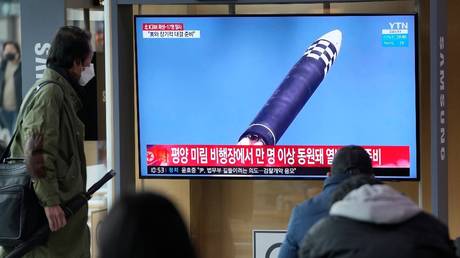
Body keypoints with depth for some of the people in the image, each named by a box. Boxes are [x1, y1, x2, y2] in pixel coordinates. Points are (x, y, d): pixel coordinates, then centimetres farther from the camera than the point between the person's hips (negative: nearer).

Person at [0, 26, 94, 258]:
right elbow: (38, 153, -21)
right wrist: (50, 201, -23)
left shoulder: (60, 91, 17)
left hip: (65, 200, 10)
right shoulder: (50, 92, -13)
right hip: (56, 206, -10)